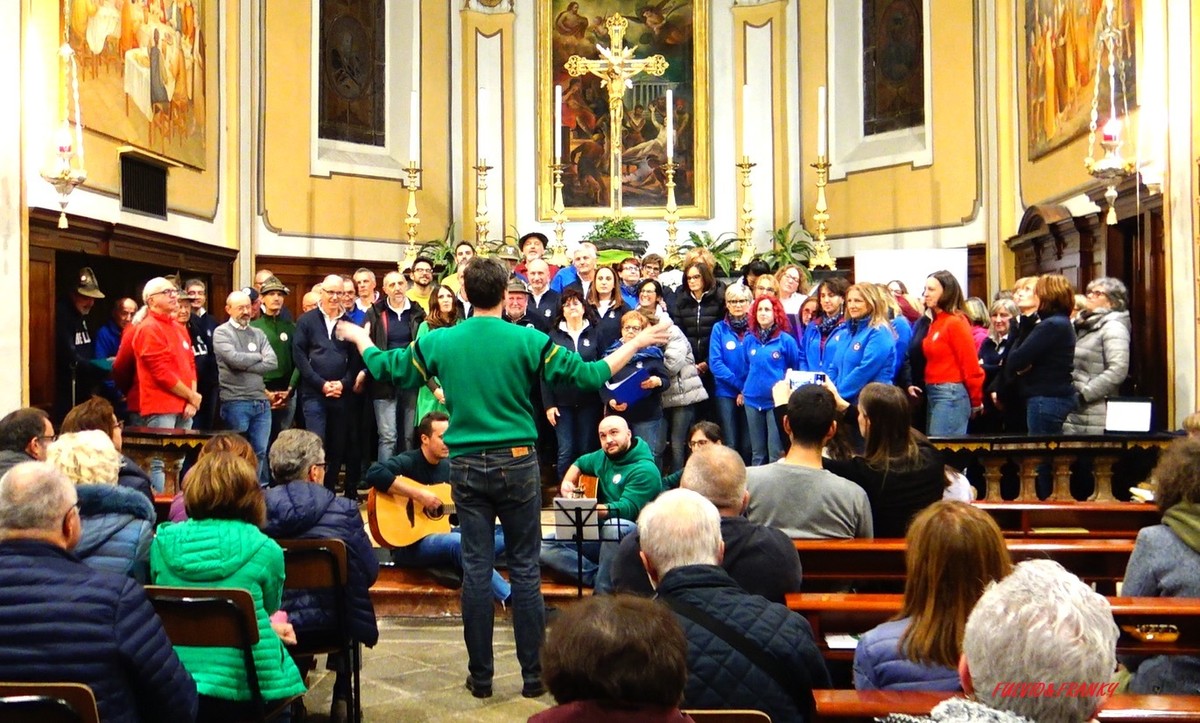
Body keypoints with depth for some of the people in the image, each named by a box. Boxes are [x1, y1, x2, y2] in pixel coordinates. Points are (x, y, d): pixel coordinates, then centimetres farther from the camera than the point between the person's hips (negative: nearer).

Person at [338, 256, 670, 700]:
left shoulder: (439, 343, 0)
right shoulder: (528, 340, -8)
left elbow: (384, 368, 12)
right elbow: (590, 376, -7)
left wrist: (357, 337, 32)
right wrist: (638, 343, 4)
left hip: (466, 466, 2)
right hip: (516, 463, -2)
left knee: (476, 570, 7)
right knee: (525, 569, 6)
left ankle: (480, 676, 16)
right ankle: (533, 674, 13)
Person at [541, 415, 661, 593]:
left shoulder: (645, 470, -14)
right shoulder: (604, 457, 9)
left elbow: (626, 509, -25)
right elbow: (580, 463, 31)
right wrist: (567, 483, 10)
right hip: (601, 534, 7)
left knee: (613, 525, -42)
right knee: (545, 547, -12)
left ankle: (603, 592, -26)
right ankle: (599, 577, -20)